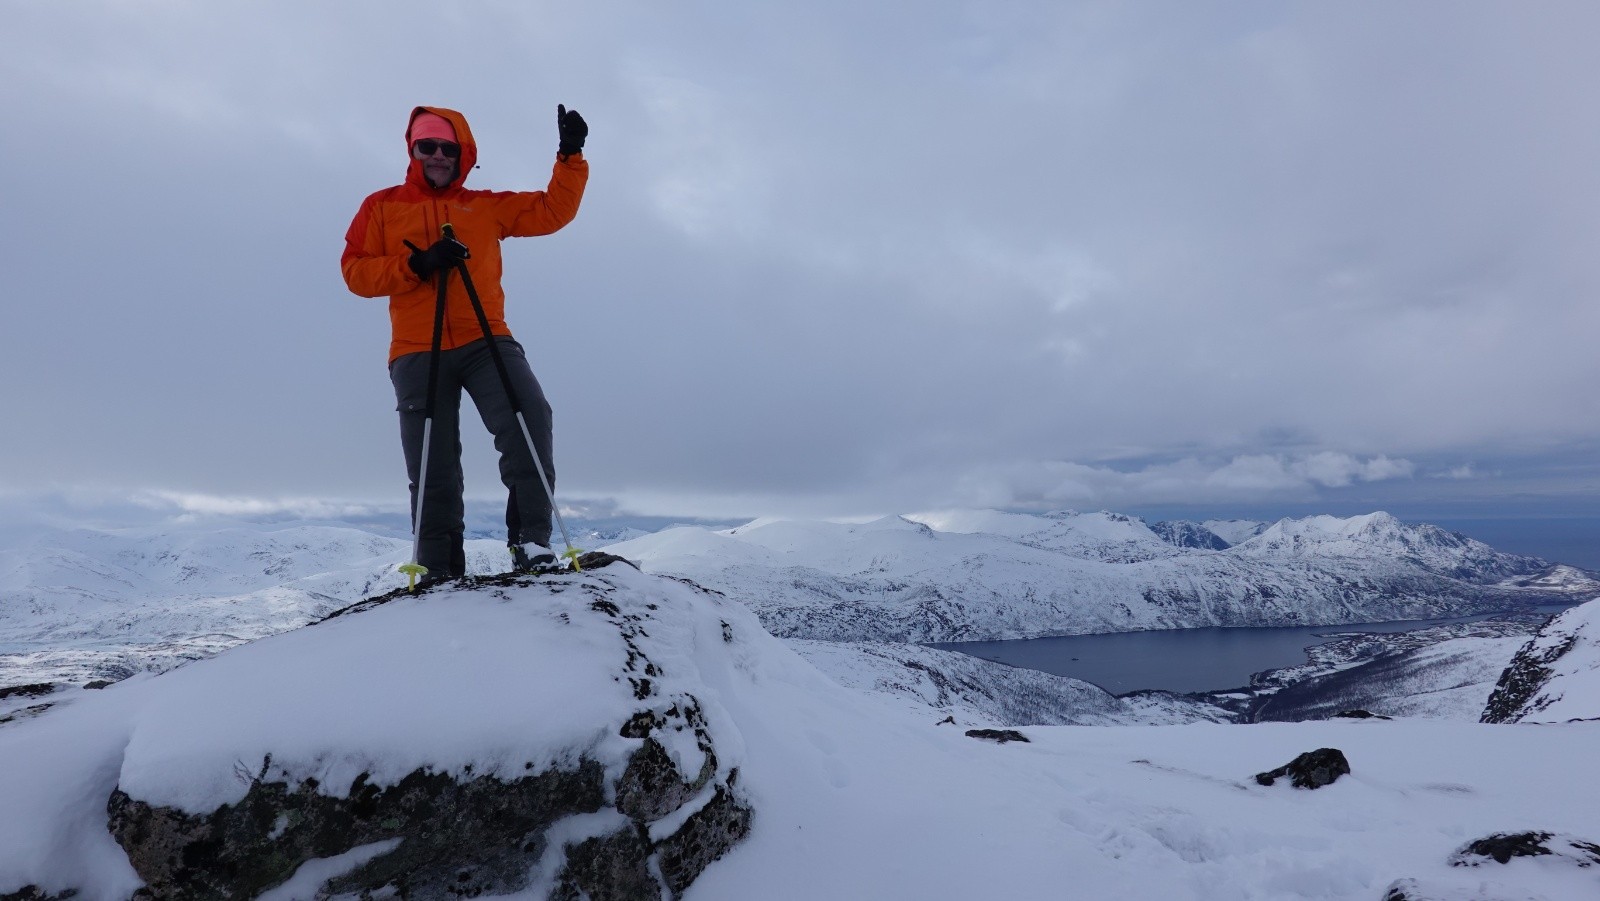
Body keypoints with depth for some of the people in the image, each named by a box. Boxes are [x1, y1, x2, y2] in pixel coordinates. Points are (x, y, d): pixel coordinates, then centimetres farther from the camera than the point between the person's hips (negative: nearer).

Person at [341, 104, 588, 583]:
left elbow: (553, 211, 15)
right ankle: (440, 571, 10)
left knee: (529, 418, -27)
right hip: (417, 352, 1)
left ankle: (530, 540, -22)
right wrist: (416, 264, -10)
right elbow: (356, 271, 6)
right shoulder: (382, 207, 16)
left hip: (485, 341, 0)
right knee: (433, 468, 0)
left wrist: (570, 156, 3)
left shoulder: (487, 206, 18)